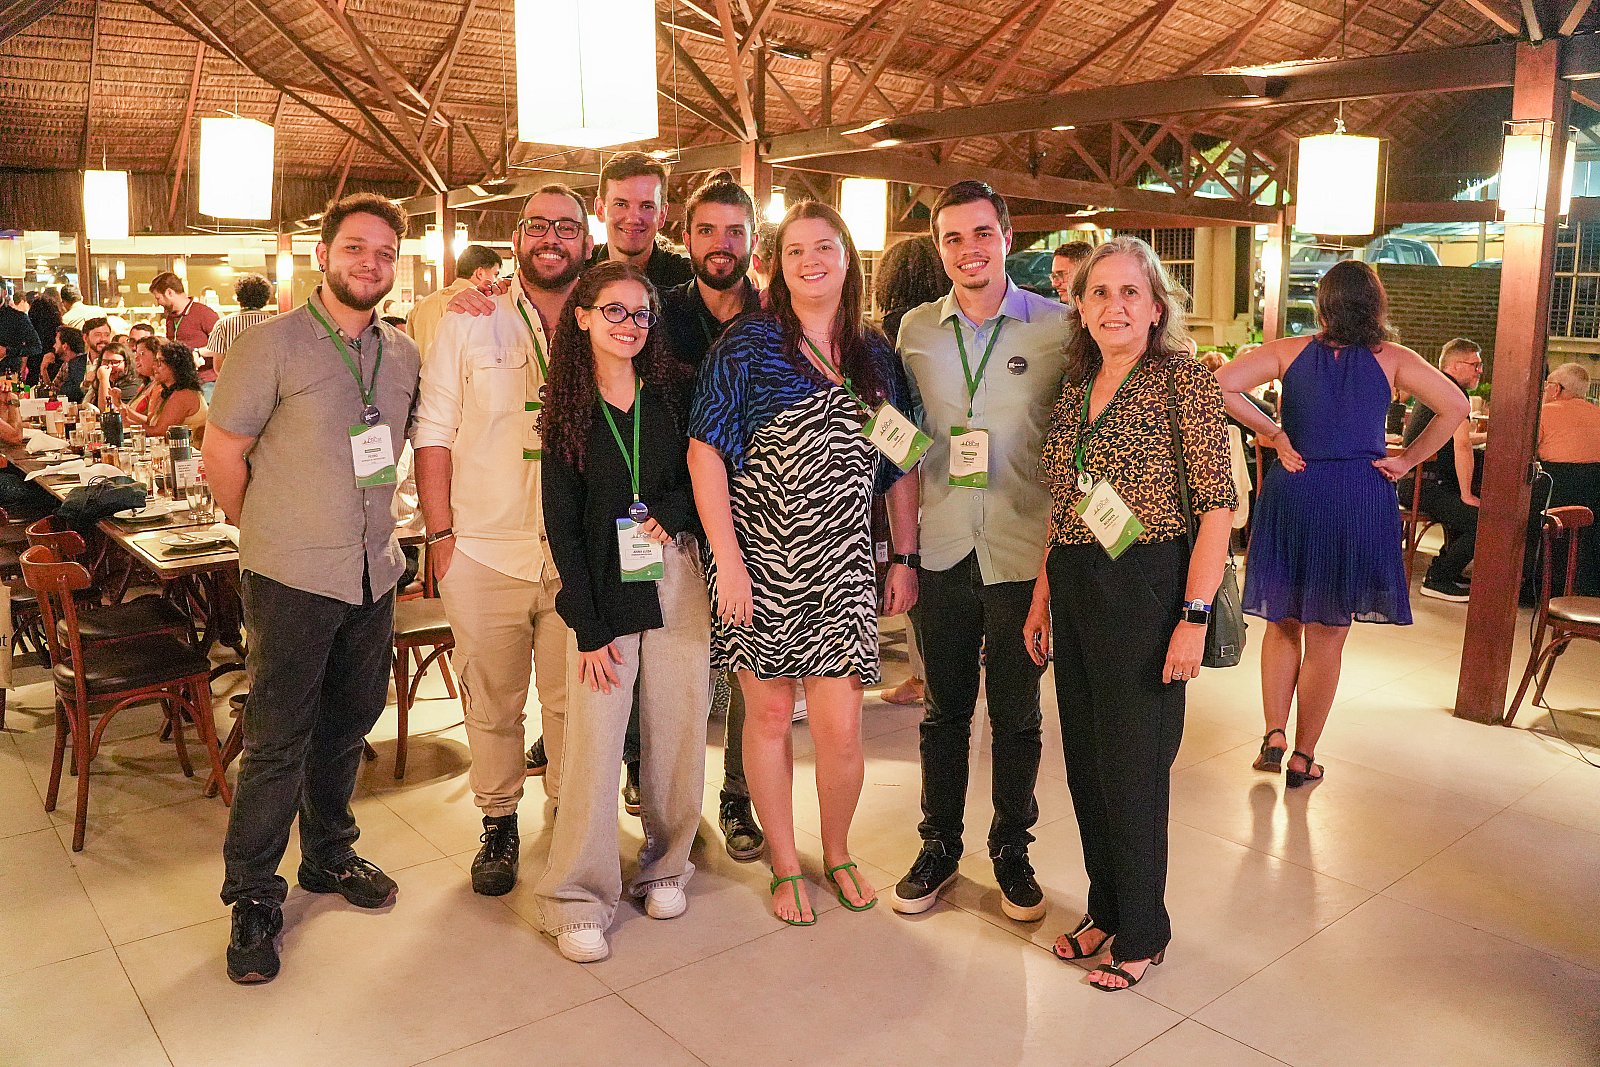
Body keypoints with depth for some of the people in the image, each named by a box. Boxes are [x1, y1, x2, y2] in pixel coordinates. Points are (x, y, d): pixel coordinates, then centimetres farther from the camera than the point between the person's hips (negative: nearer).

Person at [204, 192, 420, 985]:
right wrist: (267, 533, 3)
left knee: (349, 724, 17)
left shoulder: (403, 355, 7)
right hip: (293, 576, -5)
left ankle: (329, 854, 36)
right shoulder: (273, 344, -8)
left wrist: (369, 524, 14)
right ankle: (252, 897, 17)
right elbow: (222, 453, -5)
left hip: (374, 572, 5)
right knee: (277, 740, 1)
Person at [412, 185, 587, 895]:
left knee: (573, 702, 8)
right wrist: (440, 534, -3)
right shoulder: (469, 324, 3)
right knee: (492, 702, 11)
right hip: (483, 552, 0)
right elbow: (432, 435, 3)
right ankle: (498, 824, 28)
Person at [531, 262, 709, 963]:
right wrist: (589, 626, -7)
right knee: (595, 734, -5)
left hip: (678, 580, 1)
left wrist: (669, 513, -12)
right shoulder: (566, 408, 3)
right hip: (604, 588, -1)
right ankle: (578, 897, 7)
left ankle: (667, 863, 26)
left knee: (676, 727, 5)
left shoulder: (675, 389, 6)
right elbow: (561, 523, -1)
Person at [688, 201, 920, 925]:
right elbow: (705, 451, -7)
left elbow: (900, 463, 13)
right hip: (759, 556, -2)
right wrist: (727, 561, -13)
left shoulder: (875, 353, 9)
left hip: (841, 562, 2)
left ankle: (837, 852, 27)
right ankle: (784, 865, 27)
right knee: (768, 713, 7)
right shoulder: (748, 342, -2)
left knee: (840, 726, -1)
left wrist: (906, 558, 8)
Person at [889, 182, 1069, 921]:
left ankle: (1012, 852, 30)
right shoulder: (916, 329, 5)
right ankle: (938, 847, 30)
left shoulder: (1058, 326, -4)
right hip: (941, 550, 2)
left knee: (1016, 714, 10)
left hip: (1024, 553, -2)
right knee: (945, 708, 14)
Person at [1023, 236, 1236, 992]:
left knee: (1133, 765, 4)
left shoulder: (1184, 381, -8)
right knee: (1085, 759, 14)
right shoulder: (1074, 388, 10)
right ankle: (1105, 910, 34)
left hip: (1147, 589, -6)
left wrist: (1195, 617, -17)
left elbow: (1217, 505, -12)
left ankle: (1141, 934, 24)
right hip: (1074, 590, 6)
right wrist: (1041, 600, 13)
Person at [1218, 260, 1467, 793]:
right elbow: (1455, 406, -7)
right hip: (1360, 500, 0)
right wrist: (1408, 459, 1)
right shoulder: (1392, 359, -2)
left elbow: (1221, 386, -11)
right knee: (1326, 638, 8)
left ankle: (1274, 736, 11)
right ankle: (1303, 758, 15)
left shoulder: (1289, 351, -1)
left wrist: (1271, 432, -4)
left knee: (1284, 621, 17)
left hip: (1292, 491, 1)